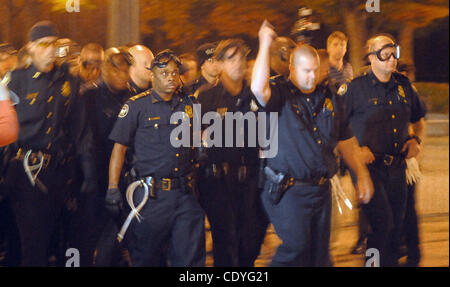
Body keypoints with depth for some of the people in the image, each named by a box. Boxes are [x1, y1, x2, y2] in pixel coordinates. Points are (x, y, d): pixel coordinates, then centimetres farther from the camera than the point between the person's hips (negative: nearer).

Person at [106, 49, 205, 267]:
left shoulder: (188, 104, 11)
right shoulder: (137, 106, 0)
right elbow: (119, 147, 0)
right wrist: (113, 188, -6)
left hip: (185, 193, 3)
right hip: (152, 195, -3)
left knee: (191, 257, 2)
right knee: (146, 256, 7)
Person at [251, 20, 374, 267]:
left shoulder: (329, 98, 13)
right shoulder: (280, 94, -4)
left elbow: (346, 141, 20)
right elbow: (258, 88, -29)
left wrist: (362, 175, 15)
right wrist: (265, 45, -23)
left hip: (321, 190, 6)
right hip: (288, 191, -6)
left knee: (319, 253, 9)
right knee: (296, 244, -19)